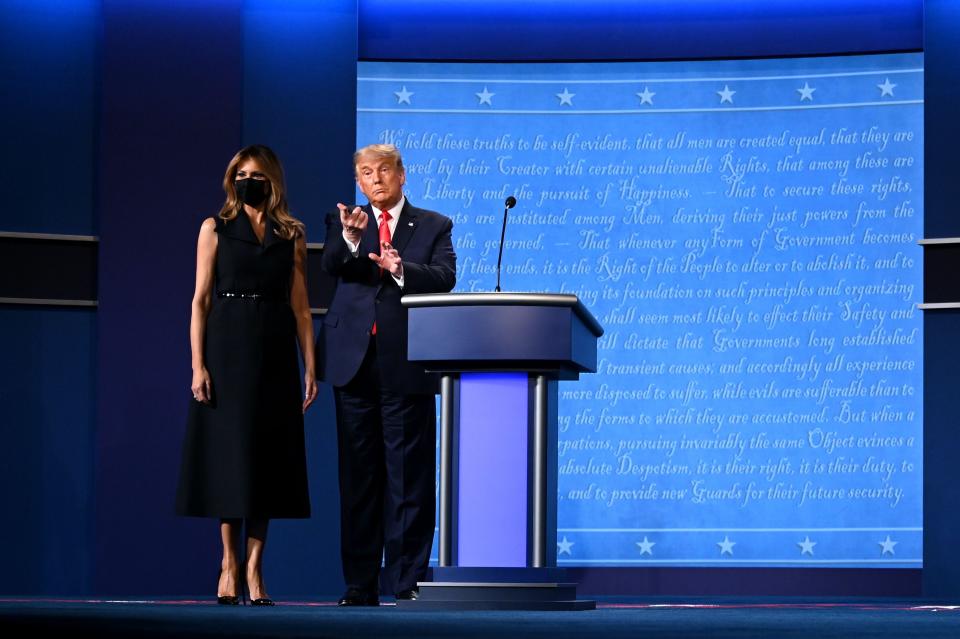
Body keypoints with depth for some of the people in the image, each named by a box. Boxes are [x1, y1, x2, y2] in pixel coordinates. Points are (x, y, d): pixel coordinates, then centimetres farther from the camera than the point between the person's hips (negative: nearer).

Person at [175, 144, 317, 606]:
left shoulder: (291, 235, 9)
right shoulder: (215, 230, 5)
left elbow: (301, 307, 6)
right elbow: (201, 300, 1)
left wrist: (310, 369, -1)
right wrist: (198, 365, -8)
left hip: (274, 358, 1)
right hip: (227, 352, -1)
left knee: (267, 456, 0)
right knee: (229, 453, -1)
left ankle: (254, 567, 3)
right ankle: (230, 564, 7)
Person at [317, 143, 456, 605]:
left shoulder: (433, 226, 9)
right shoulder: (343, 224, 11)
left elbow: (445, 277, -6)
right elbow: (331, 266, -8)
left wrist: (401, 270, -23)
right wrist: (351, 237, -29)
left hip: (407, 365, -1)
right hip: (355, 362, 2)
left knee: (410, 476, -1)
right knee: (358, 476, 5)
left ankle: (408, 581, 4)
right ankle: (360, 585, 9)